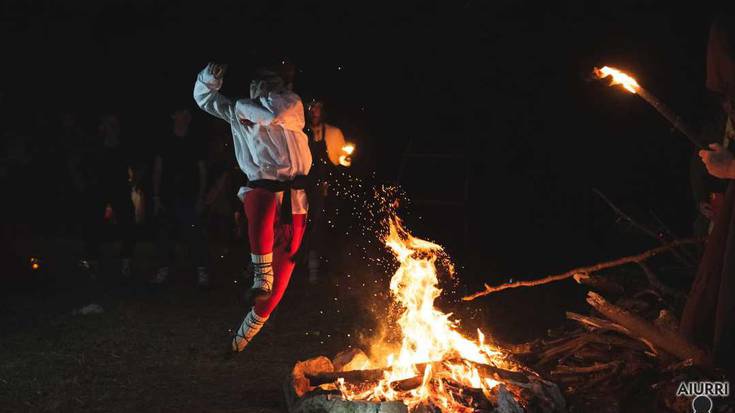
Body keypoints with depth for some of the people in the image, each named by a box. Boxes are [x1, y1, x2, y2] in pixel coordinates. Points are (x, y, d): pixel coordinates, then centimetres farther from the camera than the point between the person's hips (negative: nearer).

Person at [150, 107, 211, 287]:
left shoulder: (197, 142, 8)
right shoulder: (164, 142, 11)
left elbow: (203, 172, 7)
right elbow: (157, 171, 11)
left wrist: (201, 197, -2)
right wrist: (156, 197, 3)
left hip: (190, 197, -2)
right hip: (167, 196, 2)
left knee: (195, 234, -9)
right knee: (165, 234, 2)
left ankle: (202, 272, -7)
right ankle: (163, 270, 11)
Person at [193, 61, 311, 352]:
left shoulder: (292, 103, 0)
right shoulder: (240, 112, 11)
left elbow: (274, 113, -24)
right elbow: (204, 98, 24)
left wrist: (244, 107, -7)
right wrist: (209, 77, 2)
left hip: (293, 200, 0)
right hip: (260, 188, 1)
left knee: (280, 277, 0)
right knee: (262, 205, -42)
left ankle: (249, 328, 19)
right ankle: (261, 277, -37)